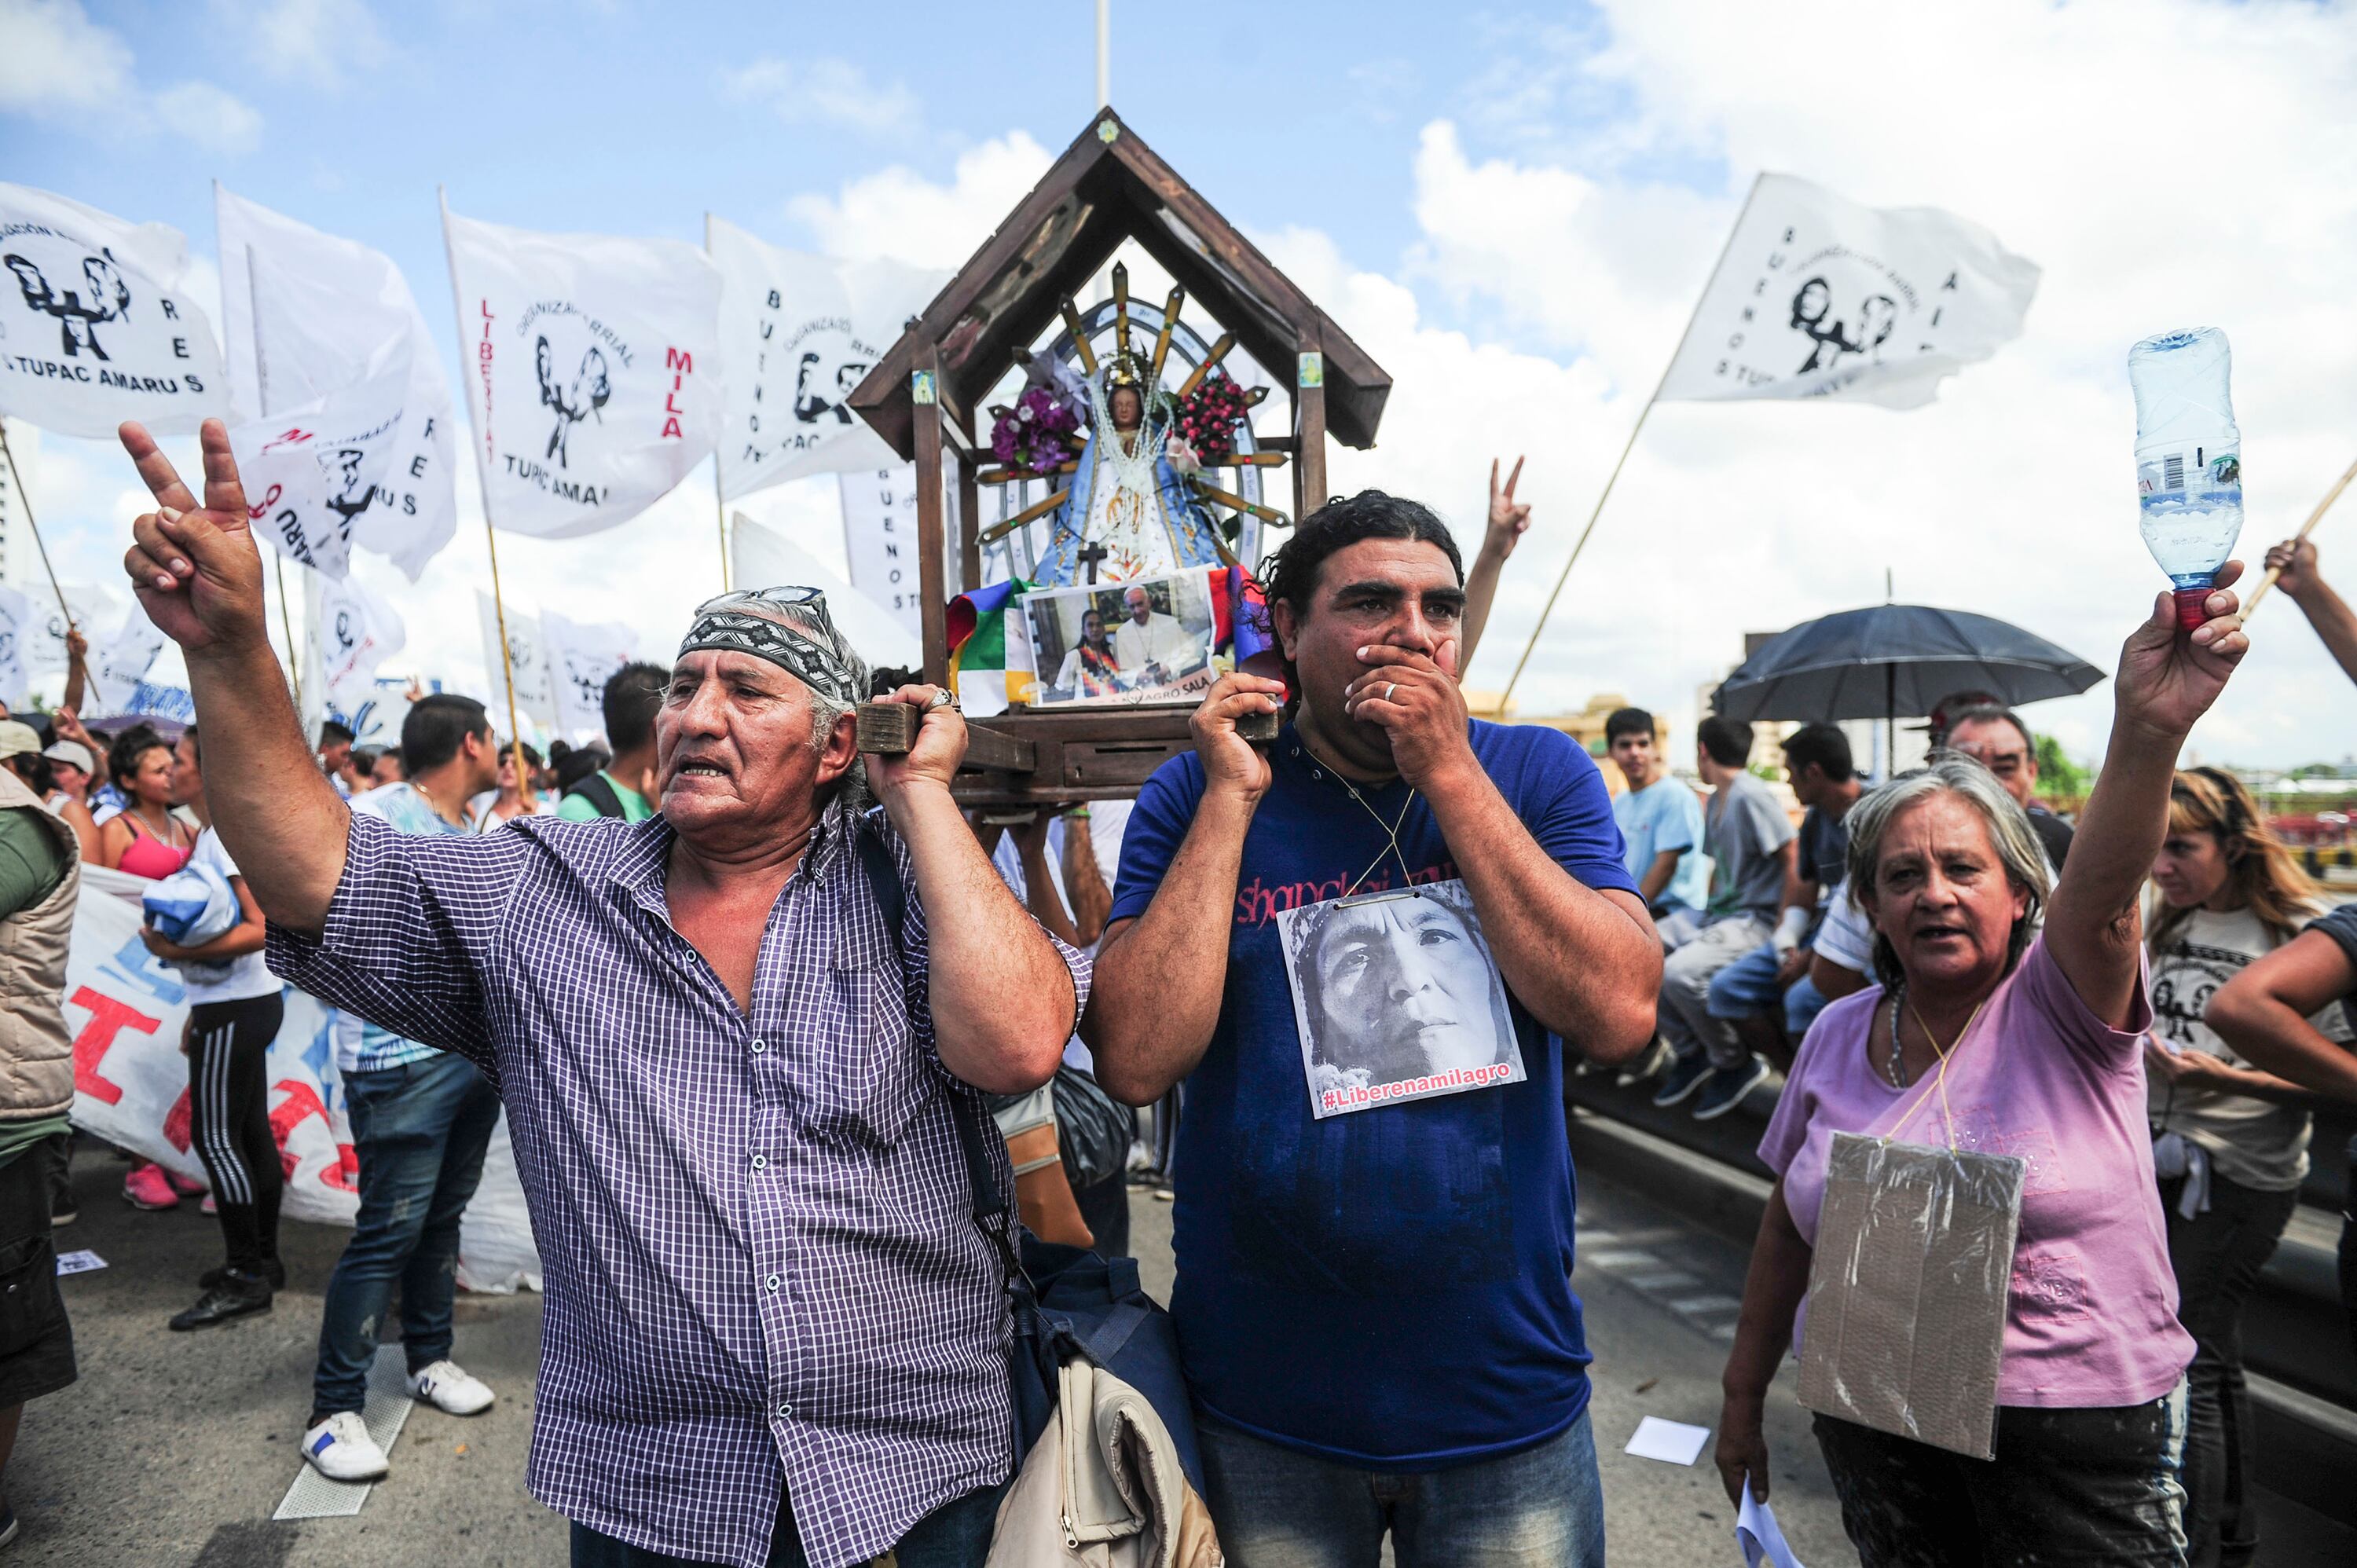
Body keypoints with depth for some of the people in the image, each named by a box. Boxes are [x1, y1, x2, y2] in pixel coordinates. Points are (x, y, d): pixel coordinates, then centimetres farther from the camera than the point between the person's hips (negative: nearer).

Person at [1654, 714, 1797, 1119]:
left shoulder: (1750, 796, -13)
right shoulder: (1716, 800, 16)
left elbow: (1793, 857, -16)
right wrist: (1709, 911, 14)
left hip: (1756, 919, -9)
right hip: (1719, 914, 10)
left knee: (1680, 972, -30)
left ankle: (1738, 1064, -7)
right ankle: (1690, 1052, 9)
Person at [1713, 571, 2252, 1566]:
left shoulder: (2058, 1007, -11)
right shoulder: (1837, 1037, 0)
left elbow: (2102, 893, -34)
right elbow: (1788, 1227, 8)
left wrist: (2149, 733, -52)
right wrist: (1744, 1396, 11)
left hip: (2079, 1424, -3)